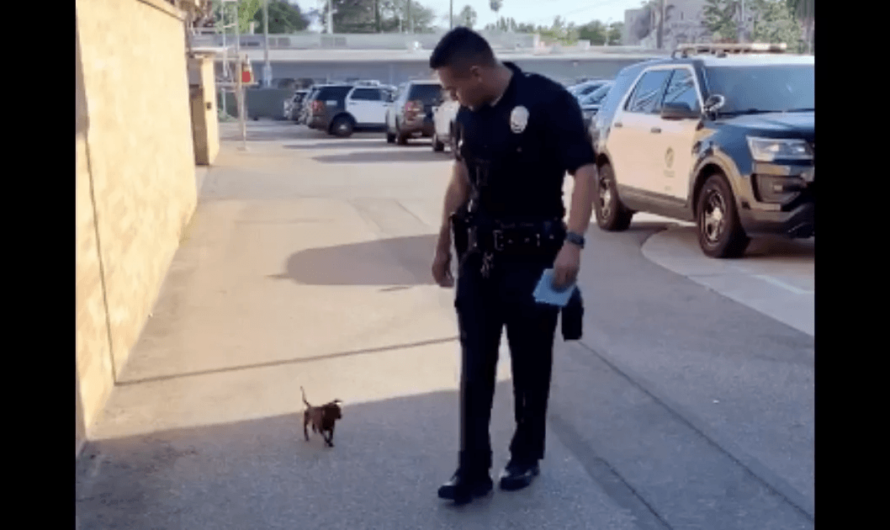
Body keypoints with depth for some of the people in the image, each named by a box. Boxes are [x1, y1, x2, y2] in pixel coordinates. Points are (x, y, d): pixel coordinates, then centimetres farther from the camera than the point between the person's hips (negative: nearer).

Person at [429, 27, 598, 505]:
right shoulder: (468, 114, 6)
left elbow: (585, 171, -17)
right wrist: (443, 245, 19)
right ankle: (472, 471, 15)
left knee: (530, 365, 9)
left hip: (534, 255, -5)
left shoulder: (548, 101, -14)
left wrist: (573, 242, -27)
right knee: (475, 367, 6)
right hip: (479, 254, 6)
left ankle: (526, 457, 28)